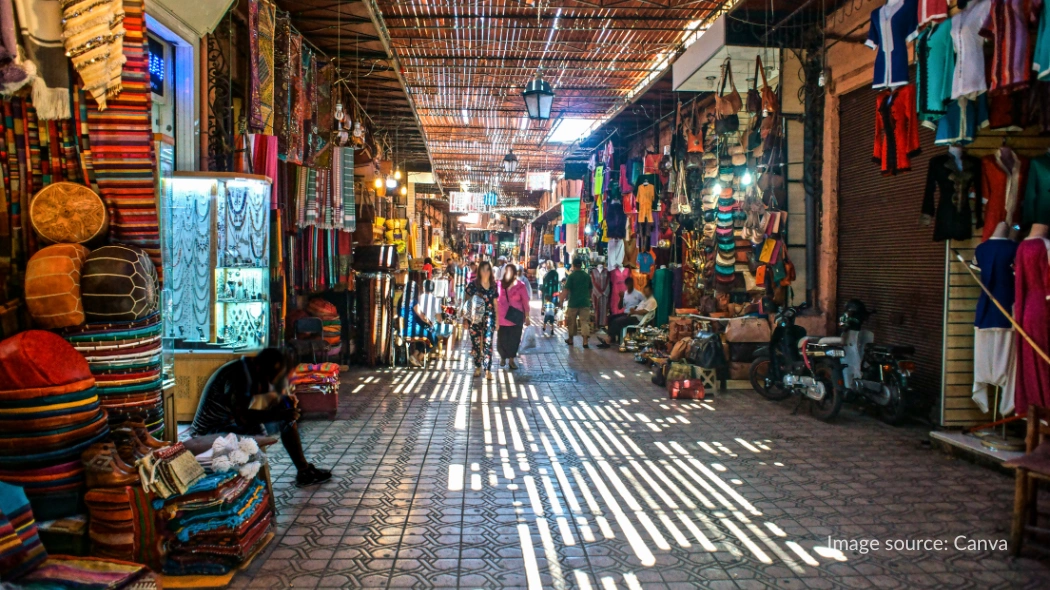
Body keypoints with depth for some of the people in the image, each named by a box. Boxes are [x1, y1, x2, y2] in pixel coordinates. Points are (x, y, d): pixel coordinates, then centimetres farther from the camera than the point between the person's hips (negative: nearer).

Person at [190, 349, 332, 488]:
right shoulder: (238, 374, -29)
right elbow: (242, 418, -39)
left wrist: (286, 401, -12)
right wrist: (280, 414, -37)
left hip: (232, 421, 9)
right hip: (209, 431, -9)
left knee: (289, 418, 6)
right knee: (257, 431, -36)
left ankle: (304, 470, 9)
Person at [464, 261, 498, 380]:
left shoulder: (493, 285, 7)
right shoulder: (472, 284, -1)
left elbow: (495, 303, 12)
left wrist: (498, 320, 11)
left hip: (489, 317, 1)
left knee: (487, 343, -4)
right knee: (476, 342, 5)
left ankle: (488, 370, -2)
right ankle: (478, 367, 21)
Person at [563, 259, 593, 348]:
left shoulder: (571, 276, -7)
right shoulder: (587, 276, 5)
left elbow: (567, 290, -10)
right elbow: (590, 289, 14)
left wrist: (566, 298, 3)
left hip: (573, 302, -2)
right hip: (585, 302, 2)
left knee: (571, 322, 13)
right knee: (585, 322, -1)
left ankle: (570, 340, 26)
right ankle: (585, 341, -13)